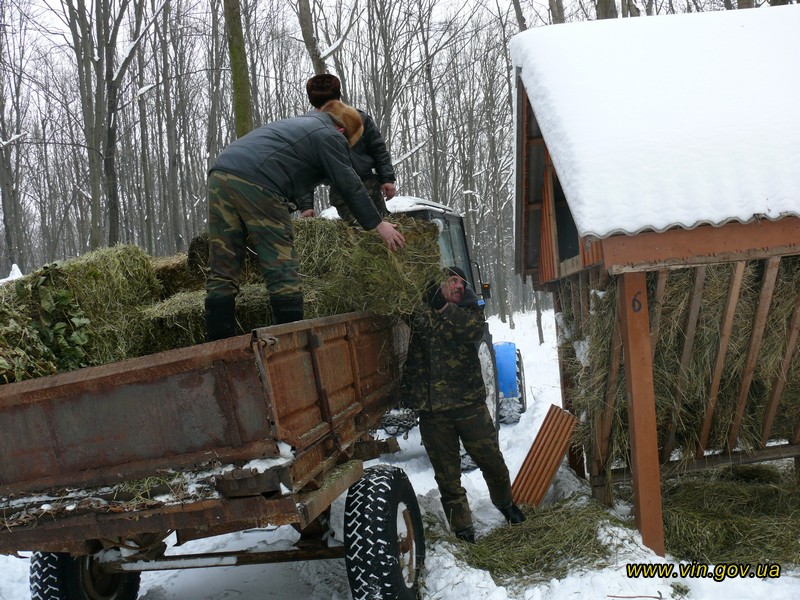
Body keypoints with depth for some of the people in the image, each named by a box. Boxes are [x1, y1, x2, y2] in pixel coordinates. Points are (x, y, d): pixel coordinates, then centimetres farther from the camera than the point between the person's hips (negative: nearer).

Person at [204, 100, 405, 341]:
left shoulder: (301, 123, 35)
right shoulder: (330, 136, 8)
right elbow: (350, 185, 6)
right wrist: (378, 224, 14)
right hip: (255, 183, -8)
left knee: (222, 273, 5)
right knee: (282, 270, 0)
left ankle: (218, 346, 5)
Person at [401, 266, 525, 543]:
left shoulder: (469, 309, 5)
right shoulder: (416, 315, 3)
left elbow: (474, 329, -15)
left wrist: (443, 307, -24)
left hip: (470, 405, 1)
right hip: (433, 413, -1)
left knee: (492, 462, 12)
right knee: (447, 476, 8)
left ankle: (506, 505, 40)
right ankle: (463, 531, 23)